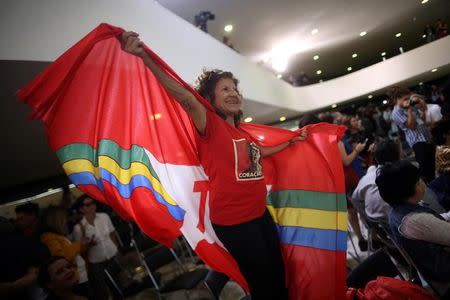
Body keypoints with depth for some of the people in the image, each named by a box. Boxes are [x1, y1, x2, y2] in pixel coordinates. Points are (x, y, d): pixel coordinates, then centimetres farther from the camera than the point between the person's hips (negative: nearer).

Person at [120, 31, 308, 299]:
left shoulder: (243, 132, 10)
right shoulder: (211, 125, -12)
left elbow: (261, 152, 30)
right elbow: (187, 98, -30)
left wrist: (292, 141, 32)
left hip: (260, 214, 8)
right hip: (233, 222, -8)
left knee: (279, 277, 22)